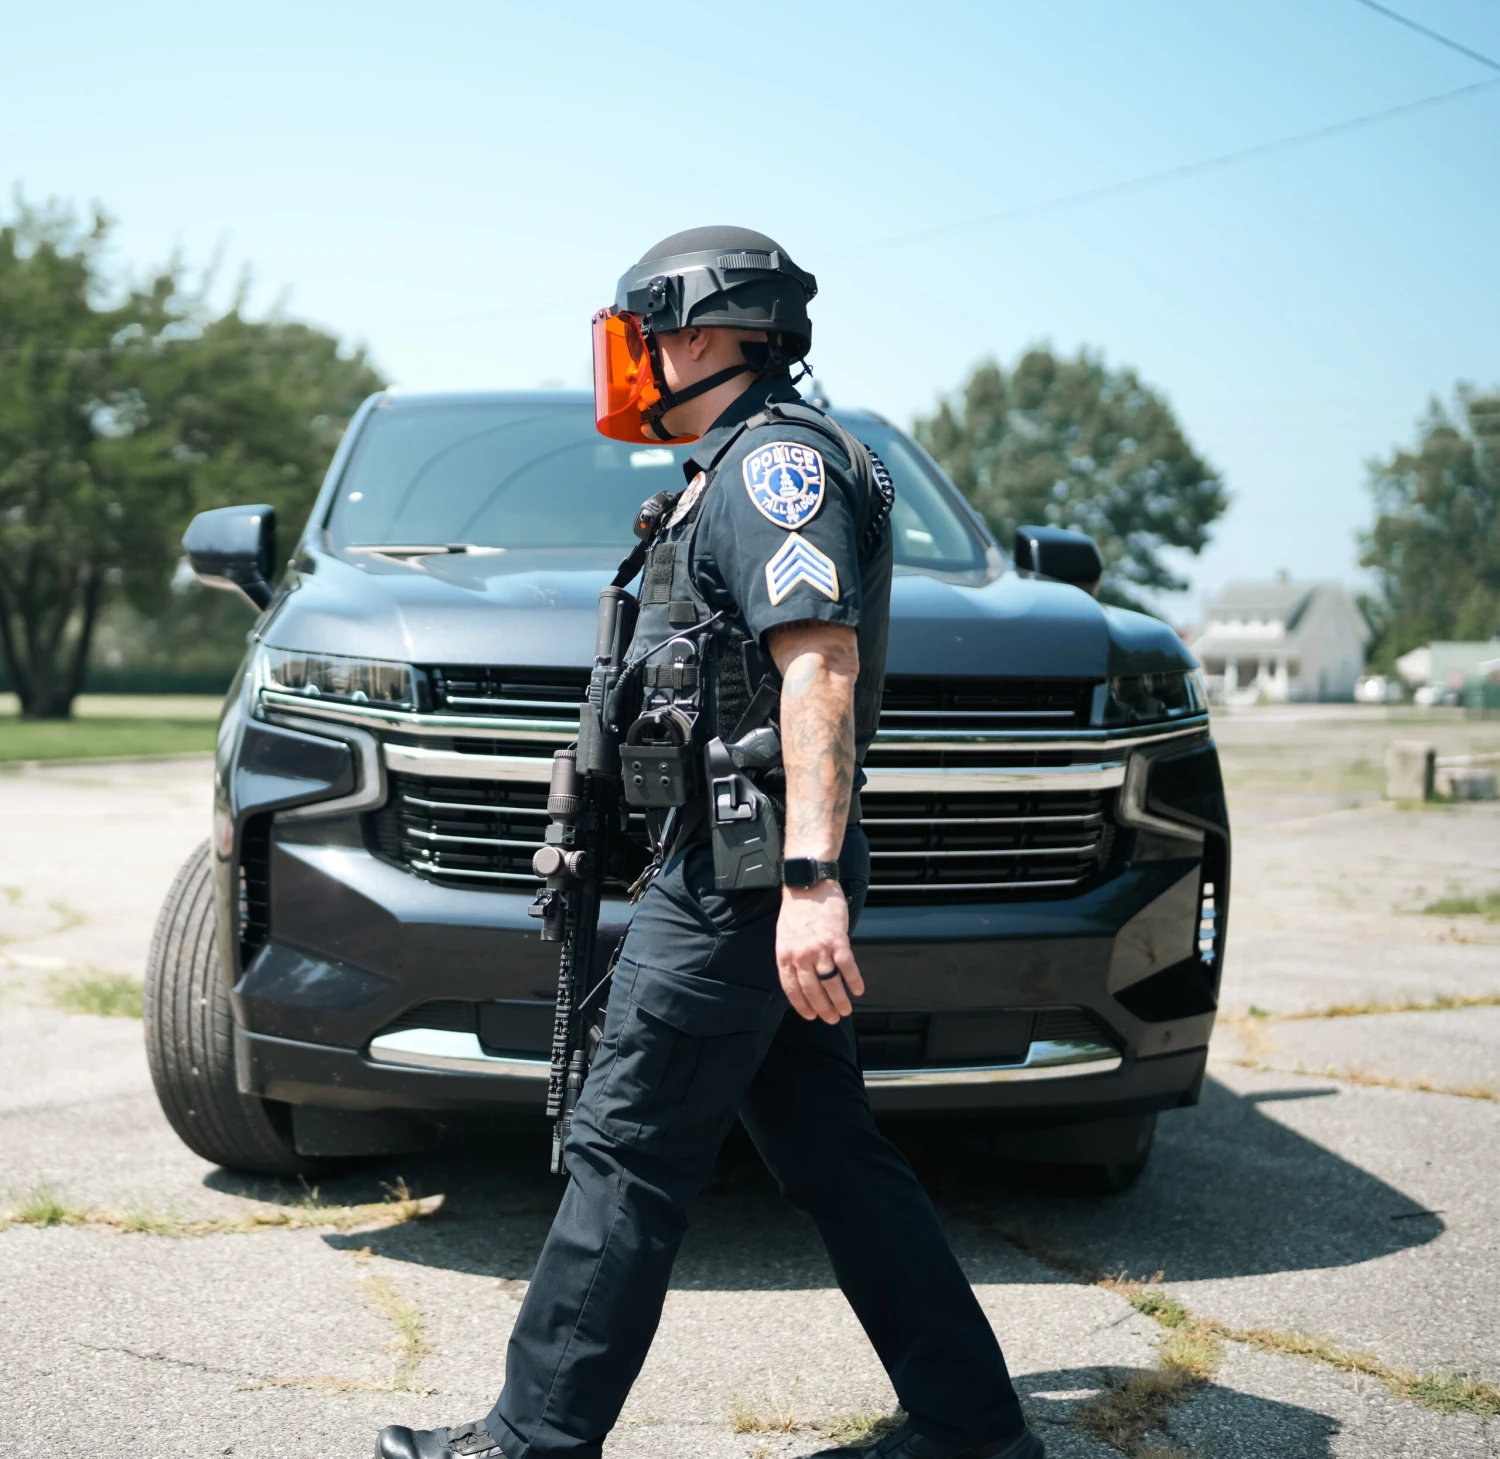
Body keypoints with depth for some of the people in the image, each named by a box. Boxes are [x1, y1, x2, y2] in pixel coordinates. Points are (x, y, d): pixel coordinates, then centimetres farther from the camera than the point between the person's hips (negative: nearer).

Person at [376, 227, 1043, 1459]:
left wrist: (809, 878, -31)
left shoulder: (775, 456, -9)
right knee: (833, 1158, 11)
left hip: (740, 878, -10)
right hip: (745, 868, 10)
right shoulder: (743, 470, 24)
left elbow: (820, 667, -22)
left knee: (627, 1156, -4)